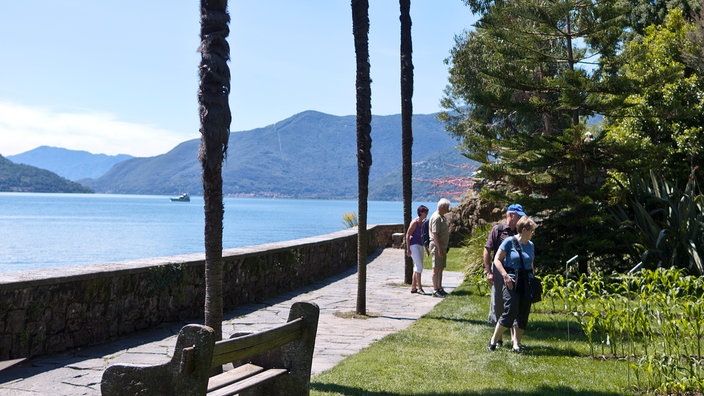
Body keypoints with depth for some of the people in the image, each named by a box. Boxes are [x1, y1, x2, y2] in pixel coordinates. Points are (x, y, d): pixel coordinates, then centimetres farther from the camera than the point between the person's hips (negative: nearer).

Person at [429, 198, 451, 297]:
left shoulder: (442, 217, 15)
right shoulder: (436, 217, -17)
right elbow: (435, 234, -22)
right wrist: (439, 248, -24)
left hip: (442, 246, 10)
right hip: (437, 246, -10)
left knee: (441, 268, 14)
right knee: (436, 269, -6)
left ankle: (439, 288, 21)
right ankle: (435, 290, -3)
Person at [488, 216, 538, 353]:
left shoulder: (531, 245, 14)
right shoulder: (509, 242, -5)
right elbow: (497, 260, -6)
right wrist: (505, 276, -17)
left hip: (527, 282, 6)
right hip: (512, 282, -6)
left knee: (523, 314, 4)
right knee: (510, 312, -13)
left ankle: (516, 343, 11)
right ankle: (494, 339, 1)